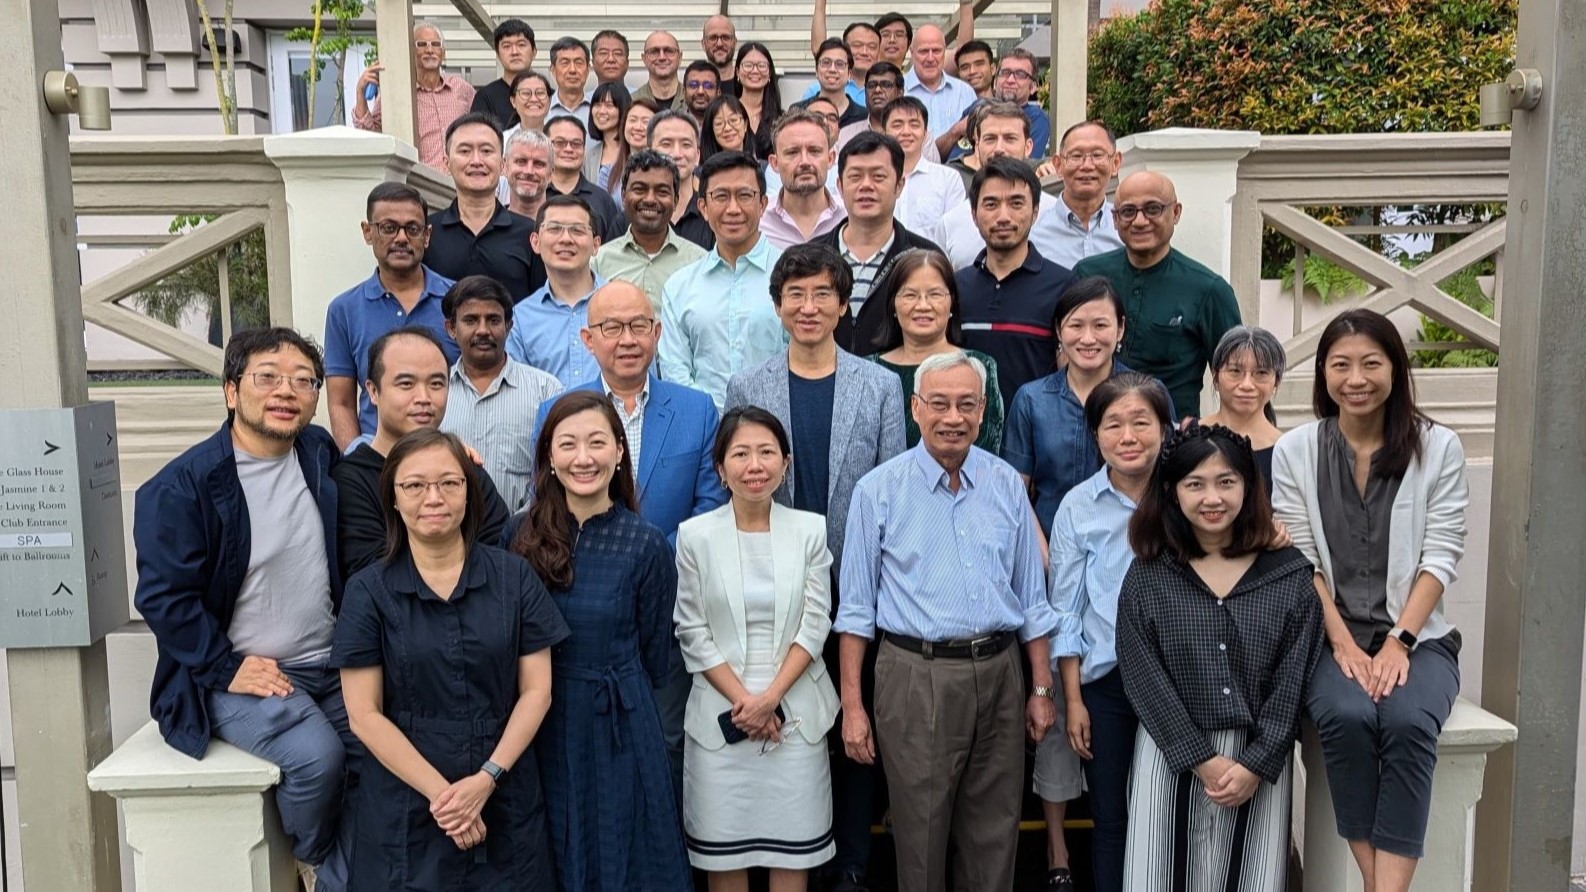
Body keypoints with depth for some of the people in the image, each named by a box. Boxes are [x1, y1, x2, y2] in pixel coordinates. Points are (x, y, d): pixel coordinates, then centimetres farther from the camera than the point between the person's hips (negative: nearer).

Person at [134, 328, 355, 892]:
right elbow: (162, 597, -12)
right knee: (316, 756, -27)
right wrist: (227, 670, -15)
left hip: (332, 666, 6)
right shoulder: (182, 486, -10)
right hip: (243, 675, -5)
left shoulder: (321, 454, 7)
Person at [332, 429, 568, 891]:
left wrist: (487, 778, -12)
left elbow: (536, 690, -2)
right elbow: (364, 714, -6)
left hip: (506, 801, 1)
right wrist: (439, 791, -13)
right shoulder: (368, 591, -4)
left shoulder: (514, 576, -1)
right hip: (406, 807, -1)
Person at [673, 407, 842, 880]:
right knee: (724, 847, 8)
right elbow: (693, 633, -2)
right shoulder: (695, 535, -3)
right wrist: (741, 699, -9)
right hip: (721, 711, 0)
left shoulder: (810, 529, 0)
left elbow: (815, 625, -2)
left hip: (794, 711, 1)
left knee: (793, 847, 8)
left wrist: (770, 697, -11)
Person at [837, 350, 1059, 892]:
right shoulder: (880, 490, -4)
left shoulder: (1006, 485, 5)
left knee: (994, 835, 13)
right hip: (916, 678, -3)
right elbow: (857, 607, -2)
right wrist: (852, 706, -5)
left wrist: (1042, 689, 9)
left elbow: (1032, 596, 11)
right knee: (921, 832, 7)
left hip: (998, 672, 3)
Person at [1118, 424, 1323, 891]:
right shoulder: (1146, 577, -2)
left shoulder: (1289, 573, 0)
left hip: (1260, 759, 0)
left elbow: (1293, 681, -3)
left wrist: (1255, 765, -10)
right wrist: (1201, 759, -12)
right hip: (1171, 754, 0)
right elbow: (1144, 680, -6)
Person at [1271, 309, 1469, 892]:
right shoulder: (1294, 451, 4)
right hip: (1331, 637, 0)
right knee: (1345, 716, -31)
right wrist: (1343, 644, -12)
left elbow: (1441, 557, -3)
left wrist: (1397, 642, -14)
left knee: (1408, 721, -31)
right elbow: (1299, 560, -1)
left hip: (1417, 637, 0)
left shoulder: (1438, 448, 3)